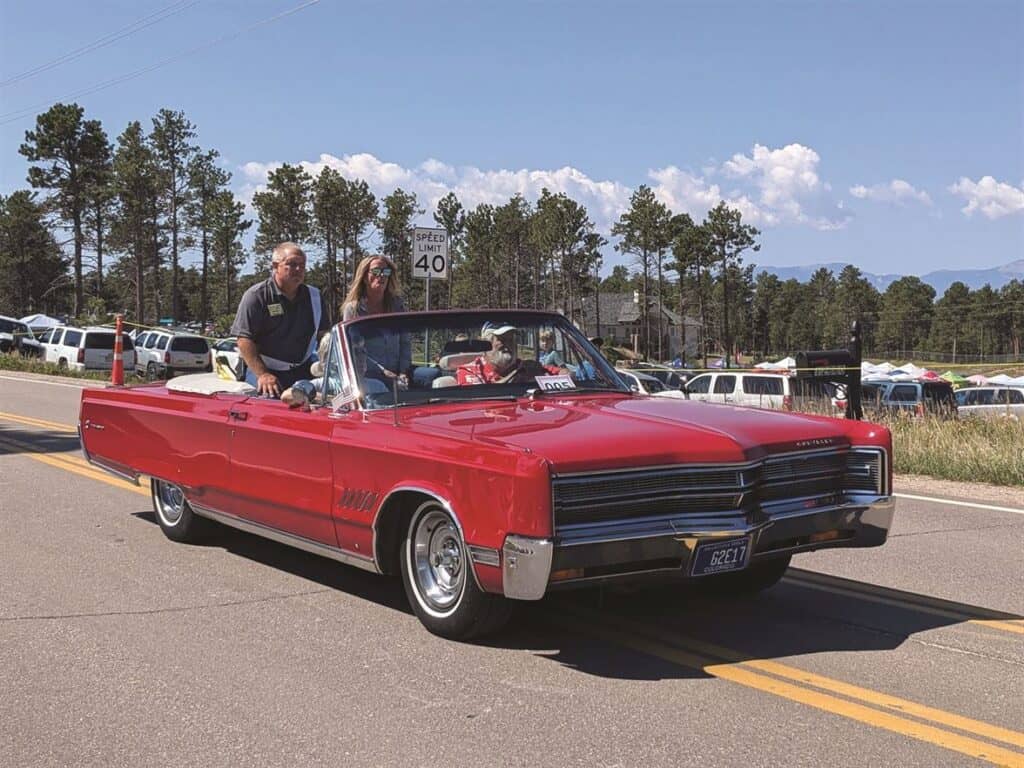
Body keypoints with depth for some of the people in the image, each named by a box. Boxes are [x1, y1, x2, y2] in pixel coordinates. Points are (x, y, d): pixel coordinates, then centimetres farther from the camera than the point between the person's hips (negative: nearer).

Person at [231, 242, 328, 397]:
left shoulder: (313, 295, 9)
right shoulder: (256, 296, -8)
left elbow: (323, 333, 18)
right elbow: (244, 340, -14)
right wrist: (262, 374, -23)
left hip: (304, 372, 5)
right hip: (268, 373, -4)